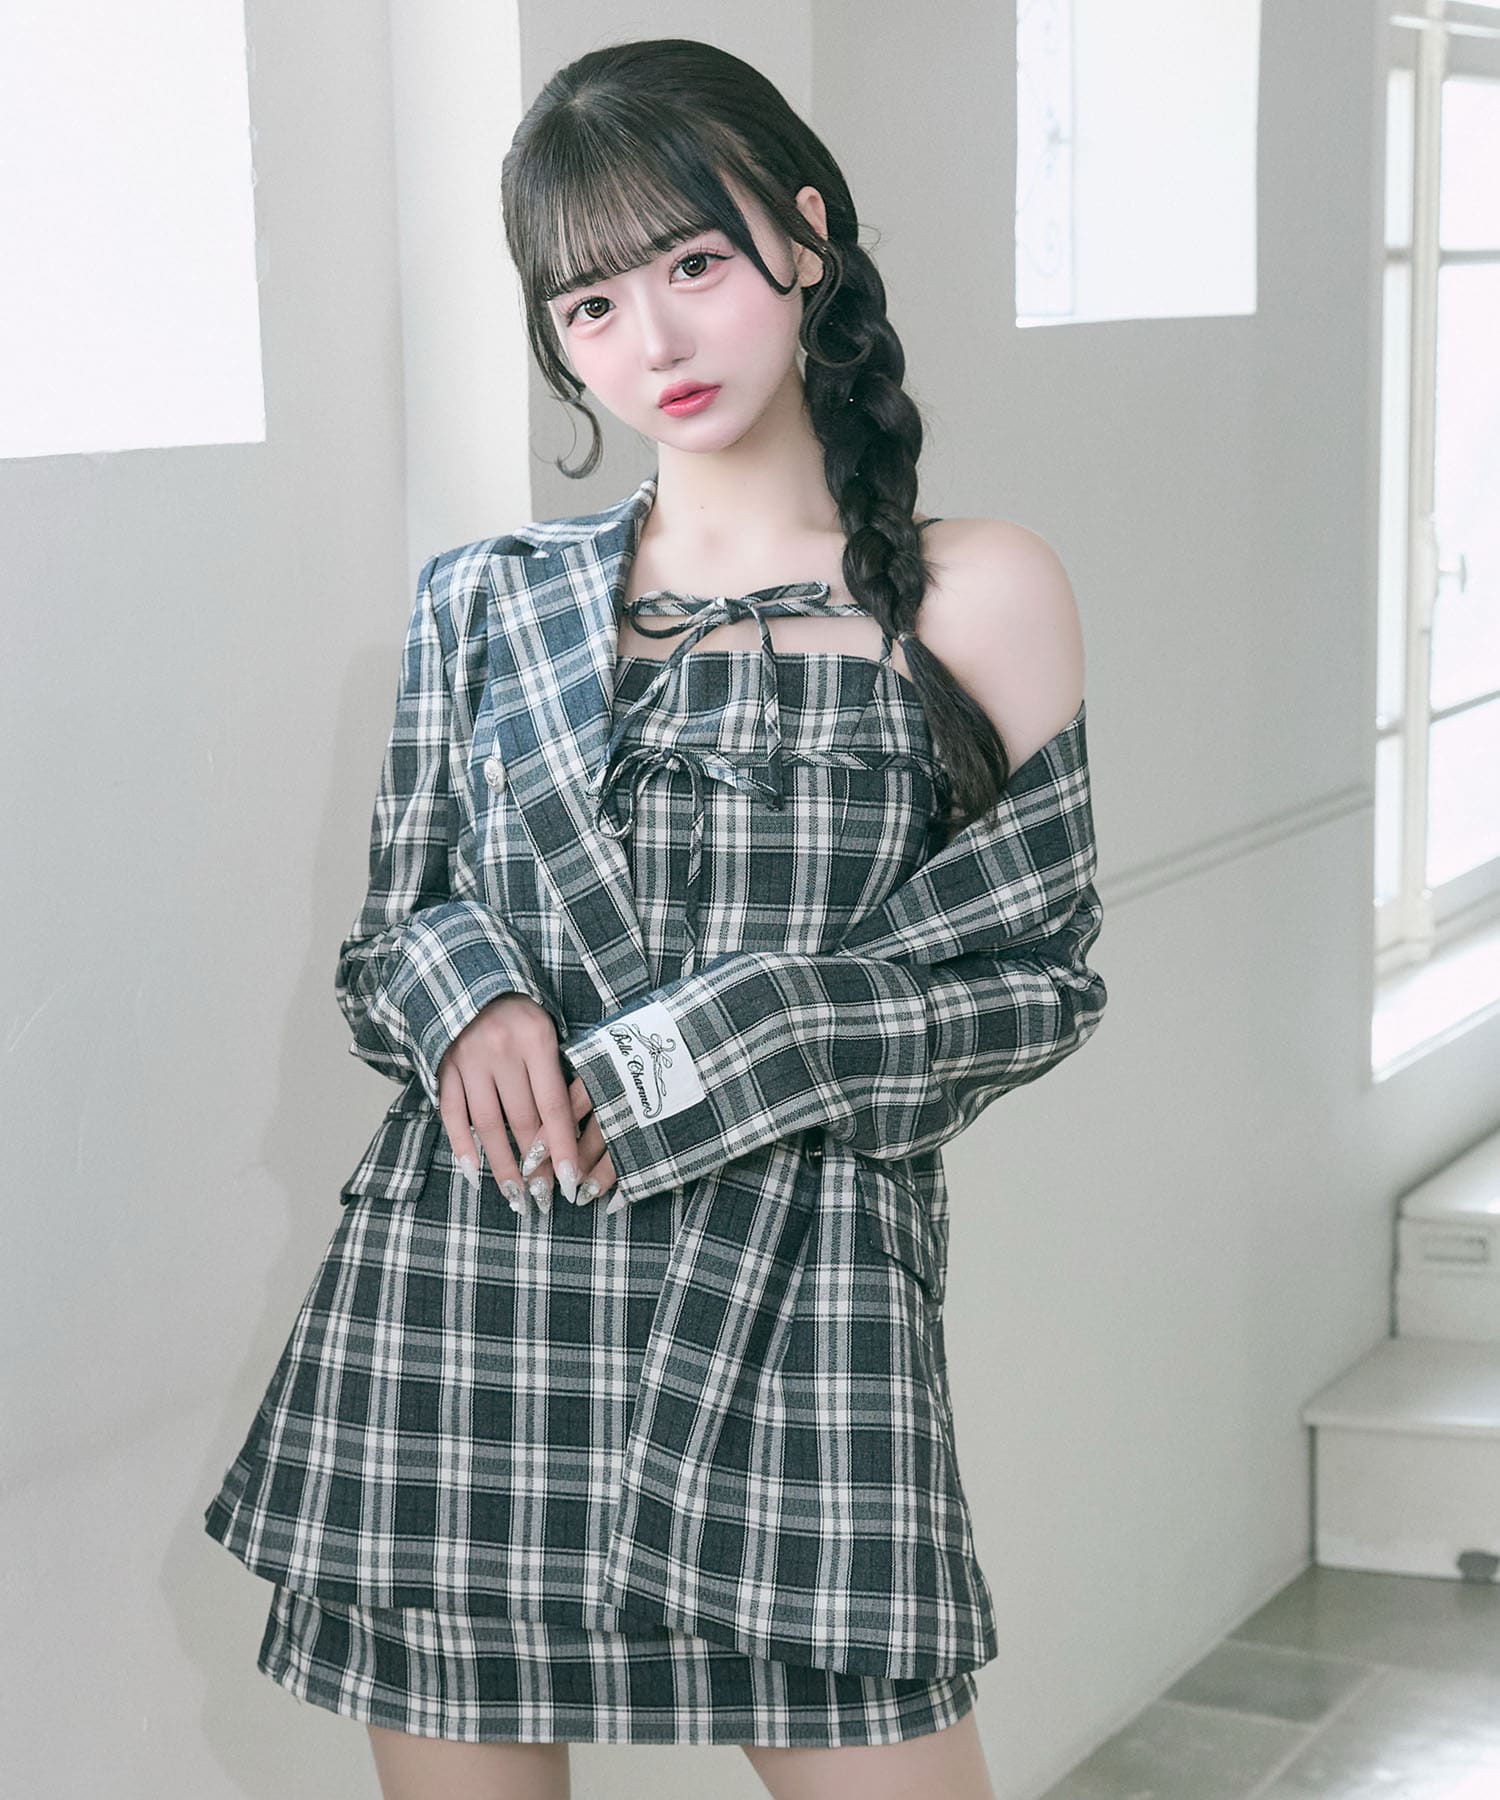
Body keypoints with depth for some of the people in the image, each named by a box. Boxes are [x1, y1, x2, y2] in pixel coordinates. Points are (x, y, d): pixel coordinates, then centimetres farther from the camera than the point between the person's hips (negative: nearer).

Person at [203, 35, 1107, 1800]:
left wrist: (713, 1062, -10)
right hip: (457, 1307, 2)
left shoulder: (972, 596, 2)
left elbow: (1037, 974, 2)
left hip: (798, 1317, -2)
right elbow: (385, 943, 15)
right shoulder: (483, 603, 9)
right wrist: (464, 996, -10)